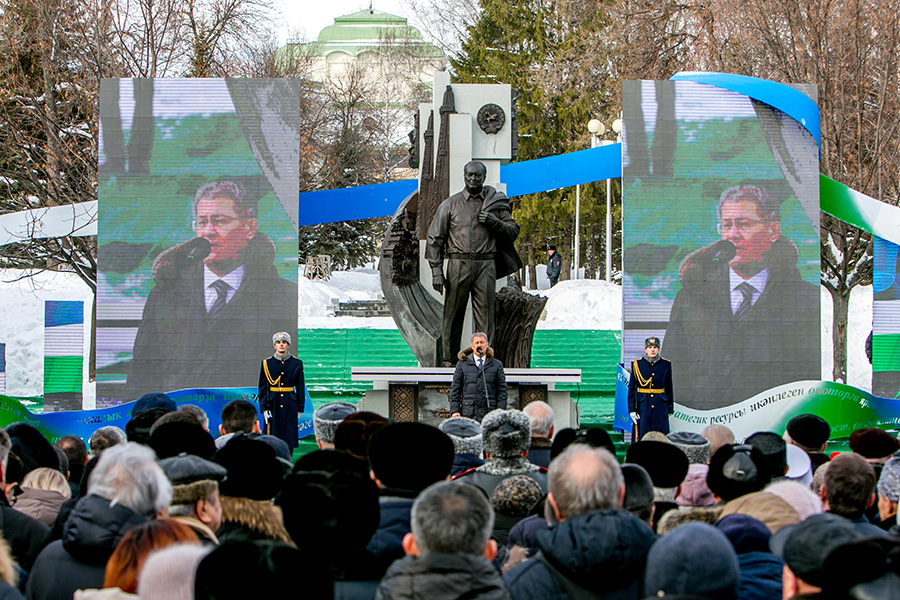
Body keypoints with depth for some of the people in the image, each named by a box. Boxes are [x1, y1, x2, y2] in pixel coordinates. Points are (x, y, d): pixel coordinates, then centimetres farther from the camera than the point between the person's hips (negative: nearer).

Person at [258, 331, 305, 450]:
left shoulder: (296, 363, 5)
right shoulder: (267, 363, 4)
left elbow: (300, 388, 7)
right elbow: (262, 388, 4)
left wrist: (300, 409, 3)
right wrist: (264, 408, -4)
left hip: (290, 405, 0)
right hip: (273, 405, 0)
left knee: (289, 439, -1)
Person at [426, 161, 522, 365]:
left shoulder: (495, 203, 11)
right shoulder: (450, 204, 9)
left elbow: (513, 232, 13)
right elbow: (435, 239, 8)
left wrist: (494, 223, -6)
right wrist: (436, 270, -1)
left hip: (486, 265, 0)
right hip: (458, 264, 0)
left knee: (485, 314, -3)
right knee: (453, 314, 1)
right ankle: (448, 359, 8)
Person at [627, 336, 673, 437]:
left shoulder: (666, 364, 6)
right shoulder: (637, 364, 1)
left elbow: (669, 388, 11)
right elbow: (631, 388, 2)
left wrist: (670, 409, 8)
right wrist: (632, 409, -4)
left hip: (661, 406, 1)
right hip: (643, 405, -1)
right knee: (643, 437, -1)